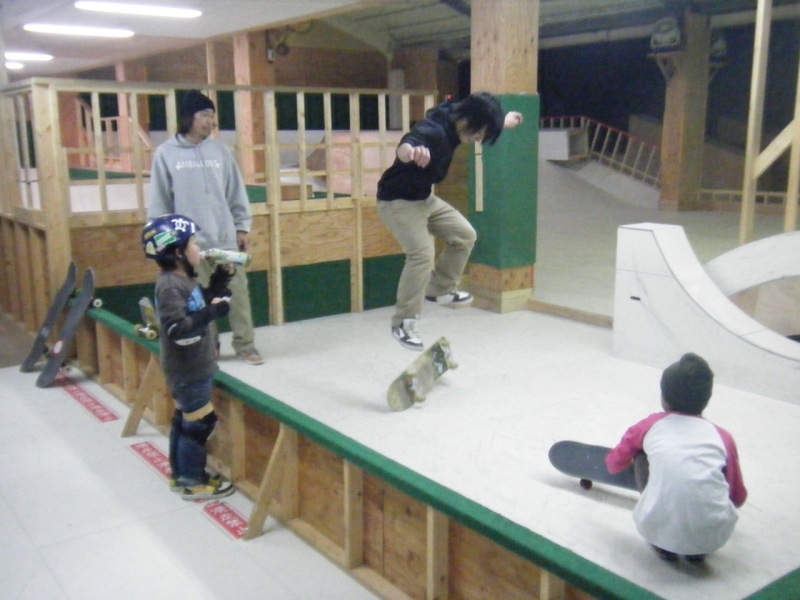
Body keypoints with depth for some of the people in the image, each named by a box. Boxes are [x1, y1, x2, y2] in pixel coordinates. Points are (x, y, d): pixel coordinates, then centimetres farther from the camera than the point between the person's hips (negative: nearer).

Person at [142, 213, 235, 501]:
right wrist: (211, 312, -29)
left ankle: (180, 474, 31)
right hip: (189, 371, -10)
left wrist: (217, 289, 8)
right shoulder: (170, 286, -23)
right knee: (199, 424, 0)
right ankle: (192, 482, 13)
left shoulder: (183, 280, 7)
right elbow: (180, 331, -29)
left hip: (194, 367, 10)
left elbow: (195, 310, 18)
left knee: (184, 420, 18)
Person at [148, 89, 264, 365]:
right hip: (190, 242, -2)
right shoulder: (166, 153, -1)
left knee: (238, 293, 4)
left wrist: (242, 227, 6)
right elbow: (159, 200, 2)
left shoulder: (220, 150, 5)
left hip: (226, 239, 2)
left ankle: (245, 345, 16)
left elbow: (236, 193, 8)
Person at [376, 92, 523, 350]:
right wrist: (412, 152, -79)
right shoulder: (432, 131, -31)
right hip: (398, 201, -9)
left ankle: (440, 289, 28)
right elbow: (403, 147, -55)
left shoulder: (454, 124, -3)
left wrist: (505, 122, 39)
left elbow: (484, 125, 23)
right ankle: (403, 323, -12)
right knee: (422, 254, -23)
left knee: (464, 235, 11)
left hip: (424, 198, 10)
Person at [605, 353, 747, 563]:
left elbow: (614, 465, 25)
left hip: (658, 531, -1)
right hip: (715, 535, 1)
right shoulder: (722, 437, 12)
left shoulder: (649, 425, 11)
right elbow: (739, 498, 24)